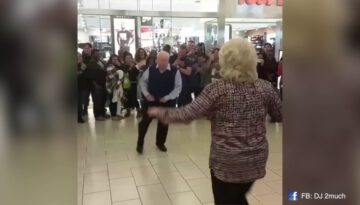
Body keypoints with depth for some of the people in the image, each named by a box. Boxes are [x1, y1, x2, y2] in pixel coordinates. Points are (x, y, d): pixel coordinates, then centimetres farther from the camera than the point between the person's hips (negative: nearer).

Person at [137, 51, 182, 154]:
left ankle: (160, 143, 35)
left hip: (167, 102, -1)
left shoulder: (175, 71, -12)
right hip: (151, 100, 1)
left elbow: (178, 87, -8)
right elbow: (143, 82, 7)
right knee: (144, 121, 5)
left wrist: (168, 97, -16)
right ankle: (140, 143, 24)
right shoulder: (150, 69, -5)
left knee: (163, 123, 13)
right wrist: (146, 94, -5)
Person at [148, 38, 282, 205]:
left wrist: (160, 112, -4)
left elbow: (188, 114, -18)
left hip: (226, 161, -4)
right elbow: (279, 116, 7)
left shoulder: (217, 89, -16)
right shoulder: (265, 87, -5)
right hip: (257, 159, 4)